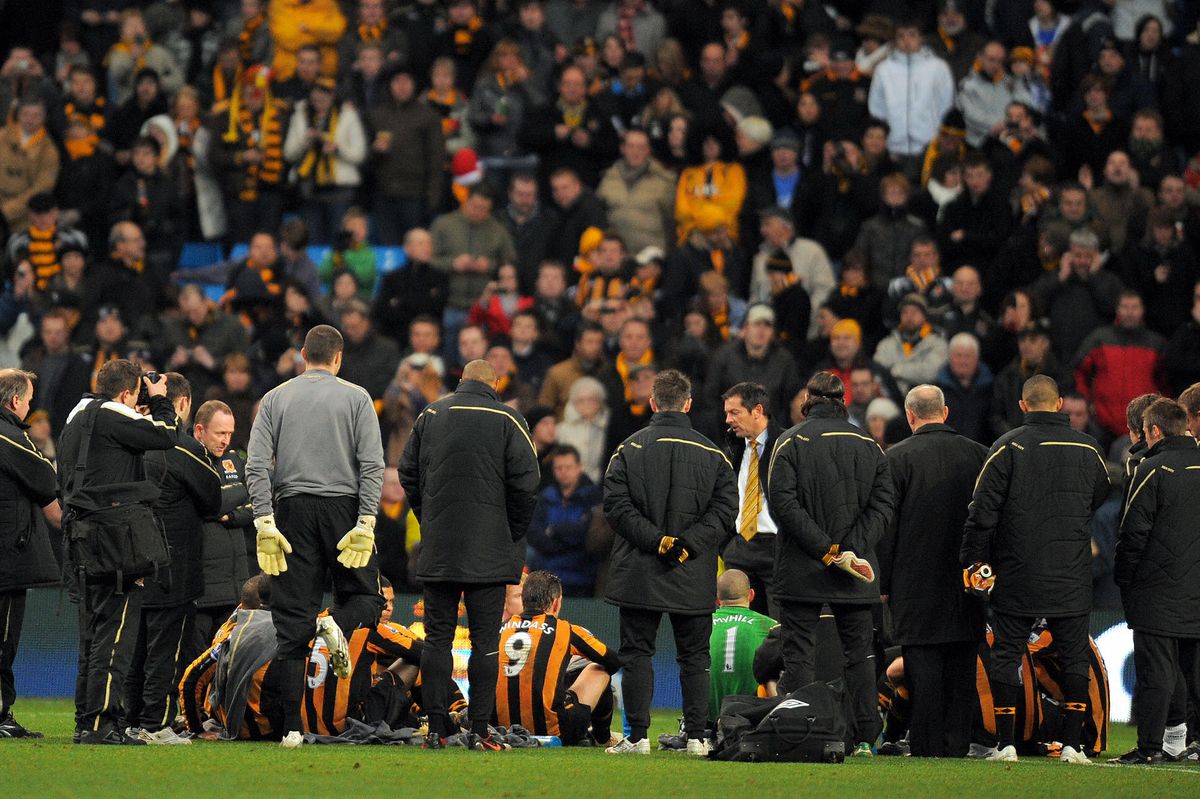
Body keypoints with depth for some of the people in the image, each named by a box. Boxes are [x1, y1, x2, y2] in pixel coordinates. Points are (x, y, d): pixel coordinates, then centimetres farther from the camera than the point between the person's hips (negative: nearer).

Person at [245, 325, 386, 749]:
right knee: (364, 596, 15)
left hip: (293, 509, 2)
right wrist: (366, 523, -8)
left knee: (293, 620, 2)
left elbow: (257, 466, -1)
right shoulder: (356, 398, 4)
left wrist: (265, 523, -4)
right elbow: (372, 464, -6)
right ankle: (340, 625, -22)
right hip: (343, 507, -2)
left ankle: (292, 726, -4)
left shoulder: (275, 399, 9)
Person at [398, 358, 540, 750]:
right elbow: (525, 483, -7)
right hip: (489, 552, -3)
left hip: (438, 551, 3)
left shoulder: (429, 416, 8)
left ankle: (436, 729, 2)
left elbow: (408, 473, 11)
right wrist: (514, 534, 5)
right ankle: (479, 730, -3)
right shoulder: (506, 420, -3)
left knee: (437, 637, 6)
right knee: (485, 640, 0)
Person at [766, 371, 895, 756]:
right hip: (854, 577, 2)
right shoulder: (869, 446, 7)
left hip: (800, 571, -2)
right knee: (860, 653, 9)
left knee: (798, 653, 1)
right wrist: (850, 549, -7)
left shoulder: (790, 442, -3)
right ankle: (864, 737, 6)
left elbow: (784, 503, -13)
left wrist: (824, 549, -12)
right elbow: (883, 503, 0)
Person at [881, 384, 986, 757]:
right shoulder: (978, 454, 4)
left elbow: (886, 527, -5)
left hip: (916, 582, -3)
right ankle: (957, 742, 7)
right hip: (968, 580, 3)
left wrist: (882, 583, 0)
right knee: (961, 664, 8)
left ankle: (927, 744, -4)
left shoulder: (899, 457, -6)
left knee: (924, 664, -2)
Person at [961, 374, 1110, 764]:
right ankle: (1072, 743, 3)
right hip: (1072, 578, 2)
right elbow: (1100, 499, 18)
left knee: (1005, 655, 4)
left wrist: (973, 561, 0)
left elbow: (983, 510, -8)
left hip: (1017, 576, -2)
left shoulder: (1007, 447, -6)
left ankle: (1005, 743, 1)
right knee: (1074, 657, 8)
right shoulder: (1088, 449, 3)